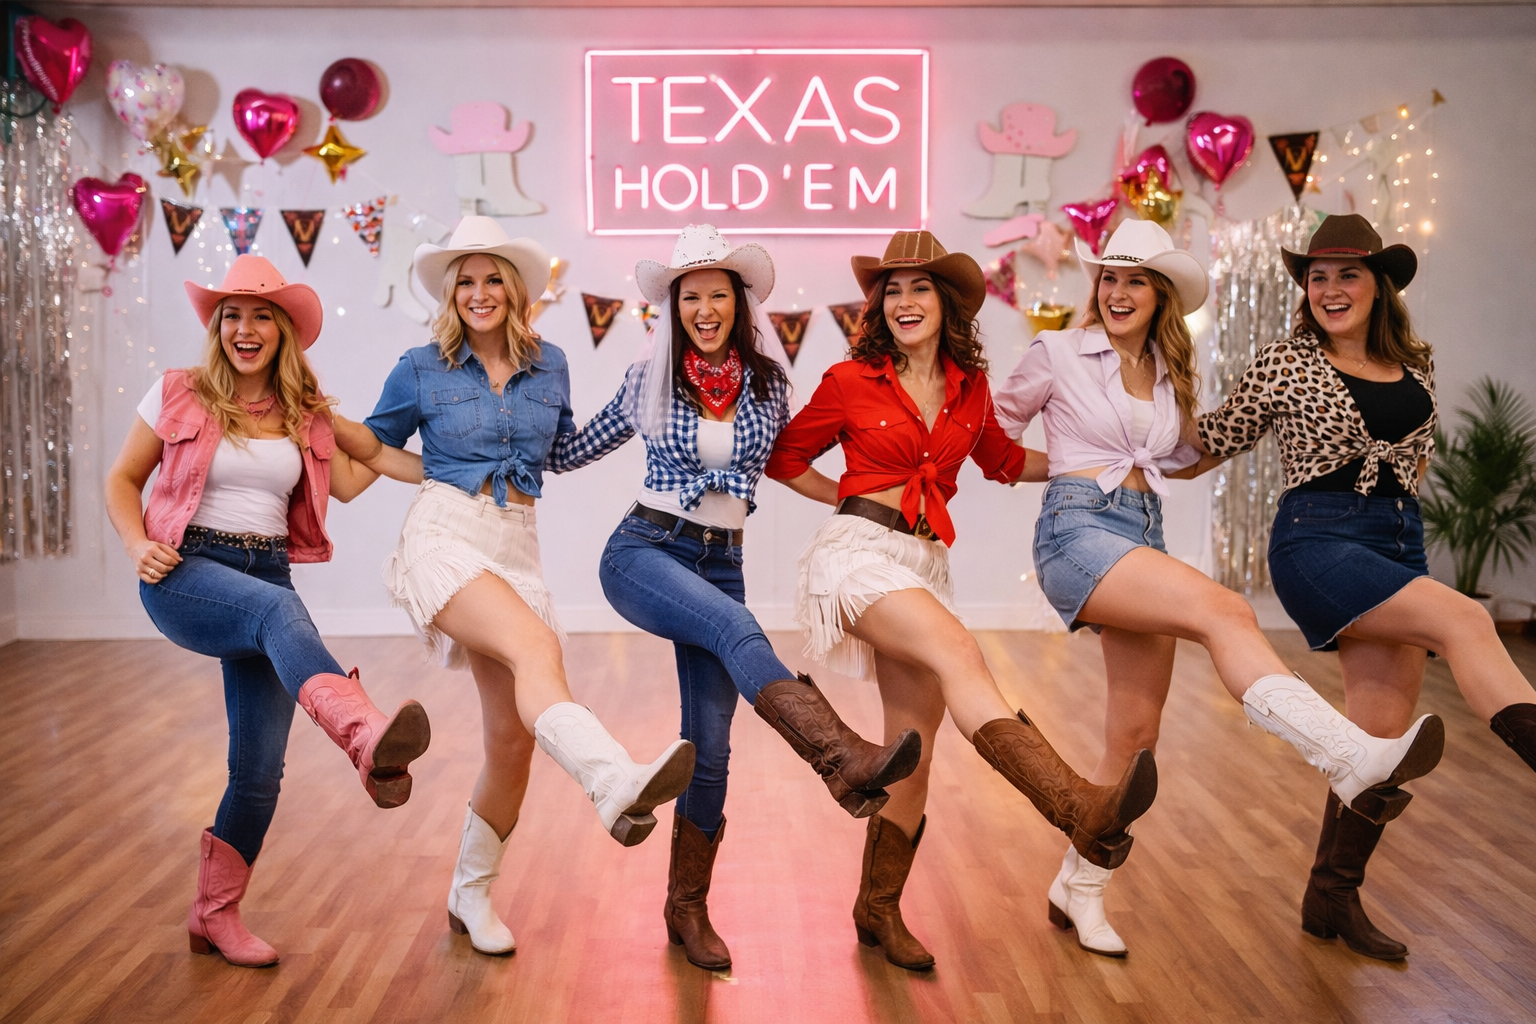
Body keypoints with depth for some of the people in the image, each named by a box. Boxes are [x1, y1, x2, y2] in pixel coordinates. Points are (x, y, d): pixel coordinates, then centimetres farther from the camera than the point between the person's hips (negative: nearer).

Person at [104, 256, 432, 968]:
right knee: (278, 609, -39)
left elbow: (350, 482, 5)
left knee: (261, 766, -2)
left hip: (268, 579, 4)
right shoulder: (178, 395, 3)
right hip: (185, 570, -4)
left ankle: (216, 915, 17)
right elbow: (122, 480, 9)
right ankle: (366, 737, -66)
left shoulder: (306, 414, 11)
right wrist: (137, 545, -9)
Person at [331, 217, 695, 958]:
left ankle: (471, 895, 21)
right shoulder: (421, 370, 5)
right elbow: (376, 445, 18)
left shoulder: (549, 366, 12)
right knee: (535, 645, -35)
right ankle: (616, 783, -60)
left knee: (514, 737, 1)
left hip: (517, 547, 4)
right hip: (443, 536, -4)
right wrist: (321, 419, 6)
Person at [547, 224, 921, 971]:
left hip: (721, 563, 3)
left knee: (709, 740, -1)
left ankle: (687, 909, 14)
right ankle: (845, 759, -53)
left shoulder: (768, 383, 5)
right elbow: (570, 452, 13)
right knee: (735, 627, -35)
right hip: (642, 551, -3)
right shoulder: (648, 381, 2)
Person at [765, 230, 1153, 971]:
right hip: (860, 548, -5)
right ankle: (1080, 809, -46)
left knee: (915, 739, 2)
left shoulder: (969, 387, 11)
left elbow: (1001, 460, 28)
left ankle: (879, 910, 16)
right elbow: (783, 458, 11)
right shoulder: (850, 382, 0)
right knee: (957, 652, -30)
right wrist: (848, 498, 8)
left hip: (925, 563, 5)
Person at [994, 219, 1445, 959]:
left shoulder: (1170, 376, 18)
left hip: (1144, 537, 6)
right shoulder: (1060, 353, 3)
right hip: (1077, 530, -6)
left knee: (1135, 731, 3)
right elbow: (996, 429, 13)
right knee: (1222, 611, -30)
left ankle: (1078, 890, 17)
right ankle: (1353, 758, -44)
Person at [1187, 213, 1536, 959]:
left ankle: (1333, 897, 14)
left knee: (1382, 730, 2)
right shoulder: (1283, 364, 0)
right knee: (1465, 621, -27)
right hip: (1316, 539, -5)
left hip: (1400, 540, 5)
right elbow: (1216, 438, 11)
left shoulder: (1415, 368, 12)